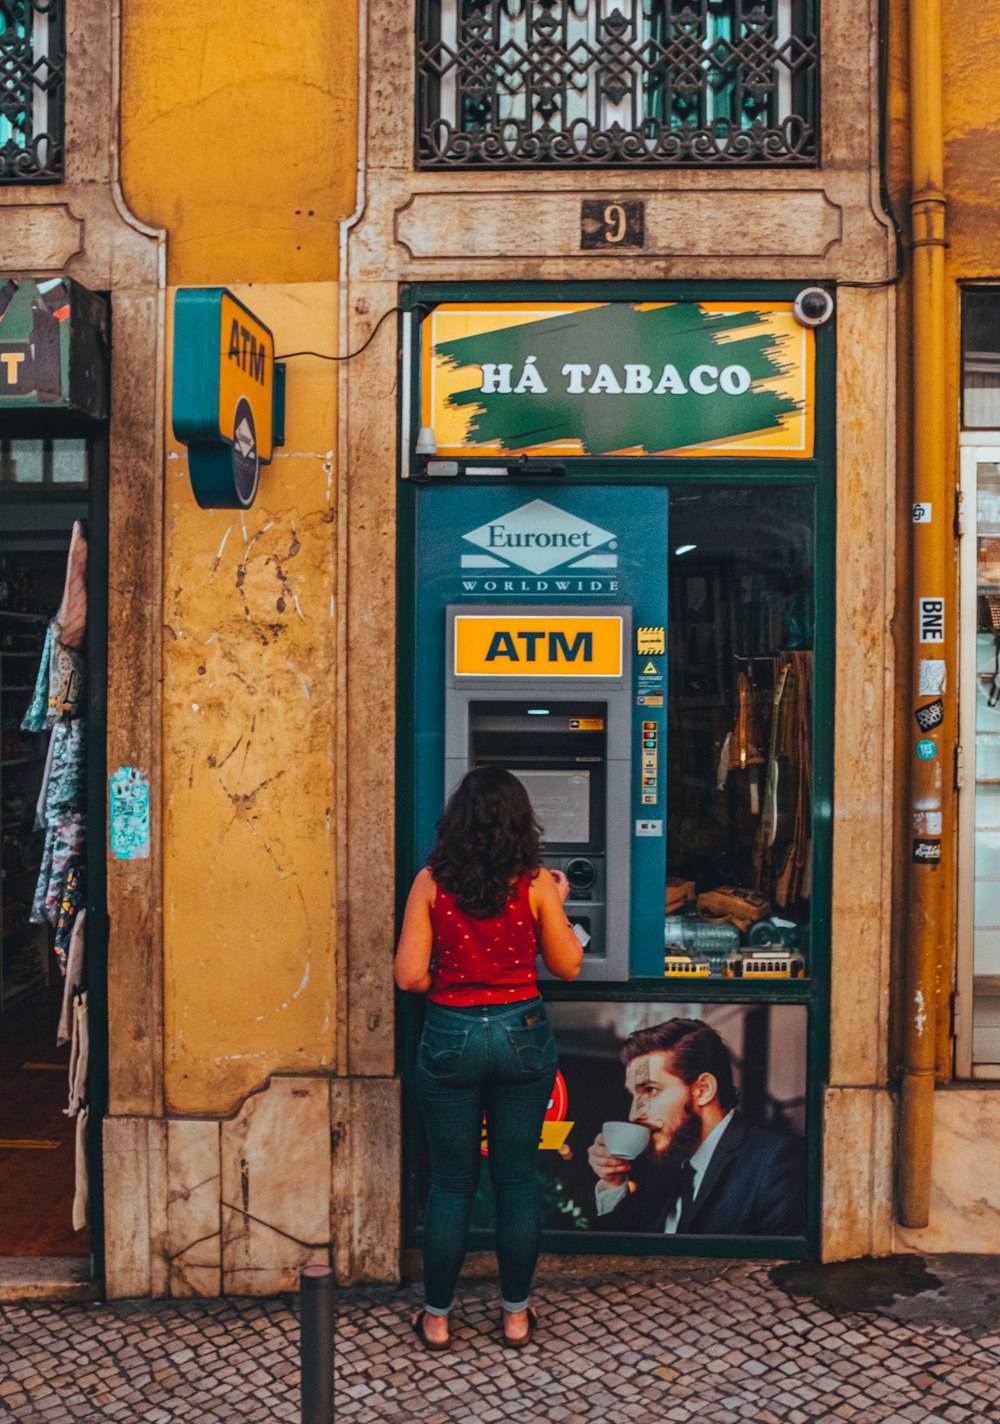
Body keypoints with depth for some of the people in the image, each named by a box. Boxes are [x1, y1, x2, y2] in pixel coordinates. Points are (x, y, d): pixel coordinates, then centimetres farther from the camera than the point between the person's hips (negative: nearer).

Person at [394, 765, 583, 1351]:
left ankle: (437, 1318, 24)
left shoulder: (431, 883, -7)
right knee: (518, 1180, 13)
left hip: (450, 1037, 0)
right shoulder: (536, 884, -8)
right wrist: (559, 905, 15)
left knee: (452, 1182, 12)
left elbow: (410, 975, -9)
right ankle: (516, 1314, 26)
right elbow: (567, 966, 2)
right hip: (521, 1033, 0)